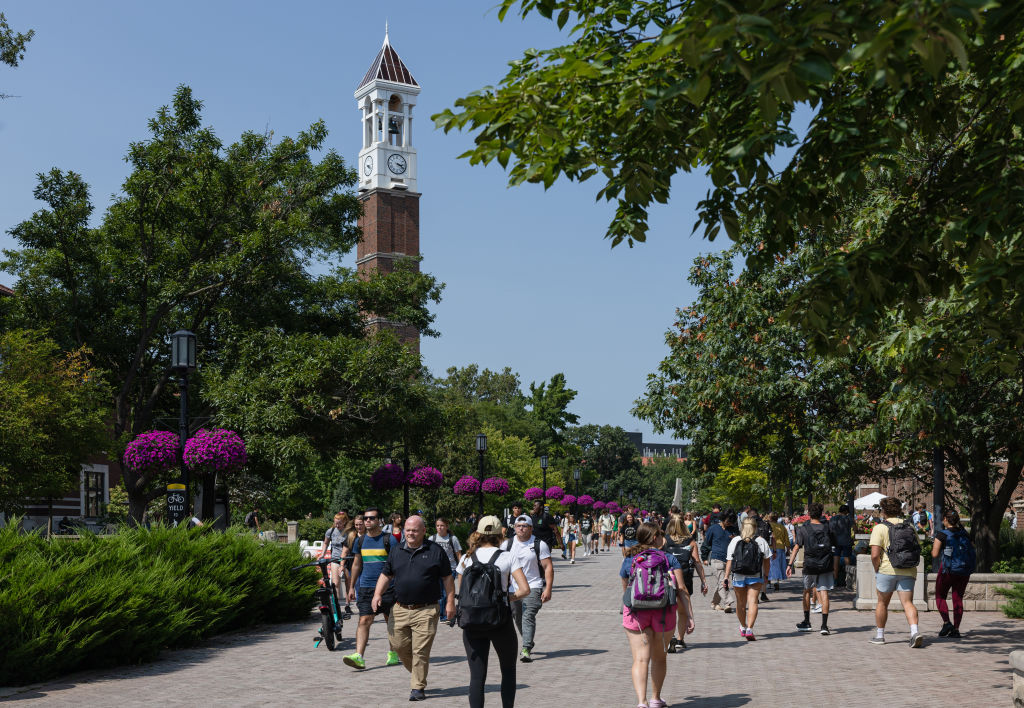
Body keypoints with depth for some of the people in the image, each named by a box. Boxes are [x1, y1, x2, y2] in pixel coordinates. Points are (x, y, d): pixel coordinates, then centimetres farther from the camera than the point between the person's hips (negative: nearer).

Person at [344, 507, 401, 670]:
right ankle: (359, 657, -16)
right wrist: (352, 587, 18)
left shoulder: (388, 539, -3)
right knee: (364, 621, -8)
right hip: (366, 587, 3)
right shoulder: (361, 541, 10)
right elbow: (357, 565, 19)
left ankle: (393, 653, 25)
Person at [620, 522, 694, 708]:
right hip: (664, 612, 0)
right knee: (659, 657, 19)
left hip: (635, 613, 0)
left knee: (640, 659, -5)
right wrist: (689, 617, -3)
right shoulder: (669, 558, 4)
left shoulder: (628, 561, 9)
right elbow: (681, 590, -3)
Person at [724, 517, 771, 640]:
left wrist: (726, 576, -1)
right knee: (753, 602, -5)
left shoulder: (735, 541, -2)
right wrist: (766, 575, 16)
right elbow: (766, 560, 4)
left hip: (738, 576, 2)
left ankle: (743, 628, 33)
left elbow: (729, 560, -4)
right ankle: (749, 629, -19)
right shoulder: (761, 541, -3)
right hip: (756, 577, -2)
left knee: (740, 603, 16)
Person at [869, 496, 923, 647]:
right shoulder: (910, 527, 10)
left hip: (887, 570, -3)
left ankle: (879, 635, 22)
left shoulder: (880, 528, -5)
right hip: (908, 572, 3)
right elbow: (918, 551, 14)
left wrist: (877, 570, 2)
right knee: (907, 602, -2)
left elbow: (875, 555, -13)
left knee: (882, 603, 13)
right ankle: (915, 632, -24)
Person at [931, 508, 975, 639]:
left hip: (948, 570, -4)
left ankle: (946, 622, -6)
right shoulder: (964, 534, 5)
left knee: (940, 597, 12)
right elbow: (972, 552, 6)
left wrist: (934, 546, 7)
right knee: (958, 599, 9)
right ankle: (956, 629, 5)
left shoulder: (942, 535, -9)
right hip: (964, 571, 4)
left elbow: (935, 554, -11)